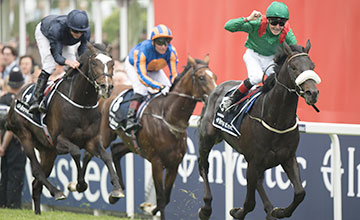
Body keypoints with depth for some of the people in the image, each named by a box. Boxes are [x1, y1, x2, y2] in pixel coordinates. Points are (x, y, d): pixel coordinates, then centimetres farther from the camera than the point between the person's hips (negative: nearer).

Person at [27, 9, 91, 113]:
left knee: (72, 69, -10)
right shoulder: (56, 29, -47)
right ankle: (35, 100, -21)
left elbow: (83, 54, -29)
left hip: (65, 40, 5)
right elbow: (56, 55, -45)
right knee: (49, 65, -21)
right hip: (44, 33, -5)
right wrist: (68, 62, -65)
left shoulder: (86, 32, -36)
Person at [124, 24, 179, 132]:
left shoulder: (171, 51, -30)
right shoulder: (142, 51, -43)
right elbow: (142, 76, -45)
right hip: (133, 66, -5)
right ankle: (131, 119, -35)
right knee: (141, 89, -31)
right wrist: (160, 87, -57)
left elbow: (174, 74, -25)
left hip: (154, 70, 5)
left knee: (169, 91, -6)